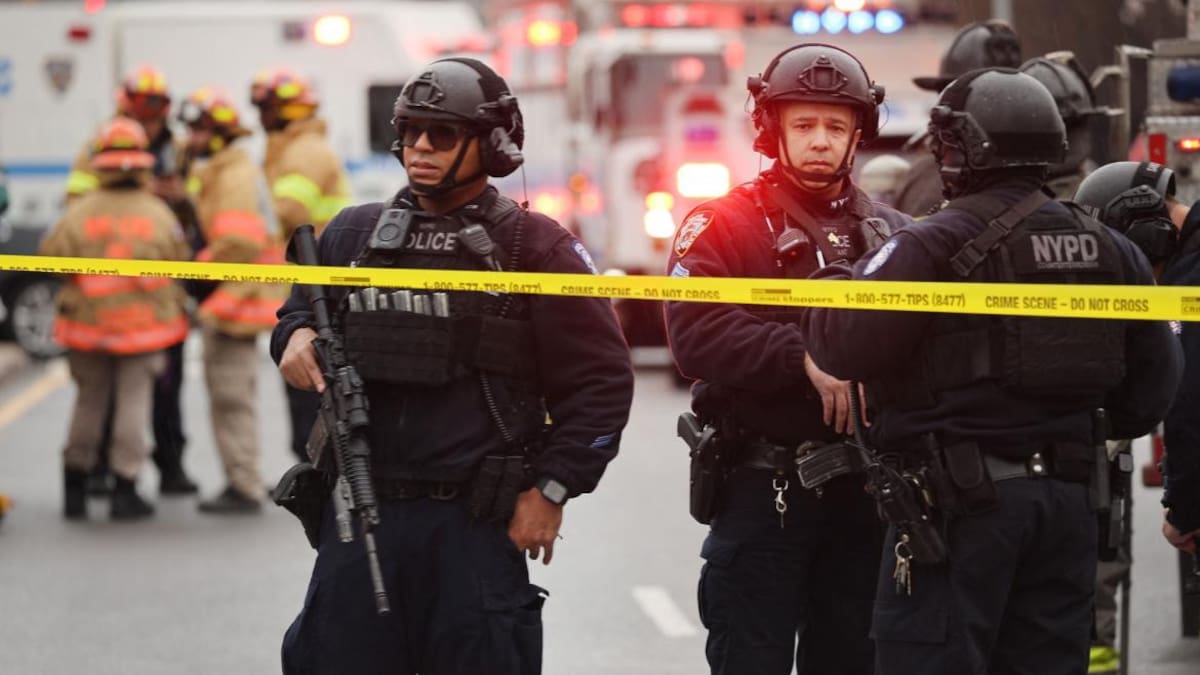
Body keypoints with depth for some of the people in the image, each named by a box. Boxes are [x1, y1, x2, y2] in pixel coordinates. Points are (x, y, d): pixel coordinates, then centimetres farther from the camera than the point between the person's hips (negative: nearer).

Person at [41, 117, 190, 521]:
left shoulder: (80, 213, -11)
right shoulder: (159, 215, -10)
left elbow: (50, 257, -8)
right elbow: (179, 261, -1)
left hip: (89, 321, 1)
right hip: (144, 322, -1)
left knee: (89, 401, 15)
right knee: (133, 403, 6)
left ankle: (74, 487, 18)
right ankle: (124, 491, 3)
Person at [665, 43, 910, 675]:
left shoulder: (893, 236, 12)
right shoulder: (723, 225, -1)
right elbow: (695, 333, -16)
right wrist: (803, 356, -25)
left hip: (863, 495, 4)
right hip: (762, 489, -4)